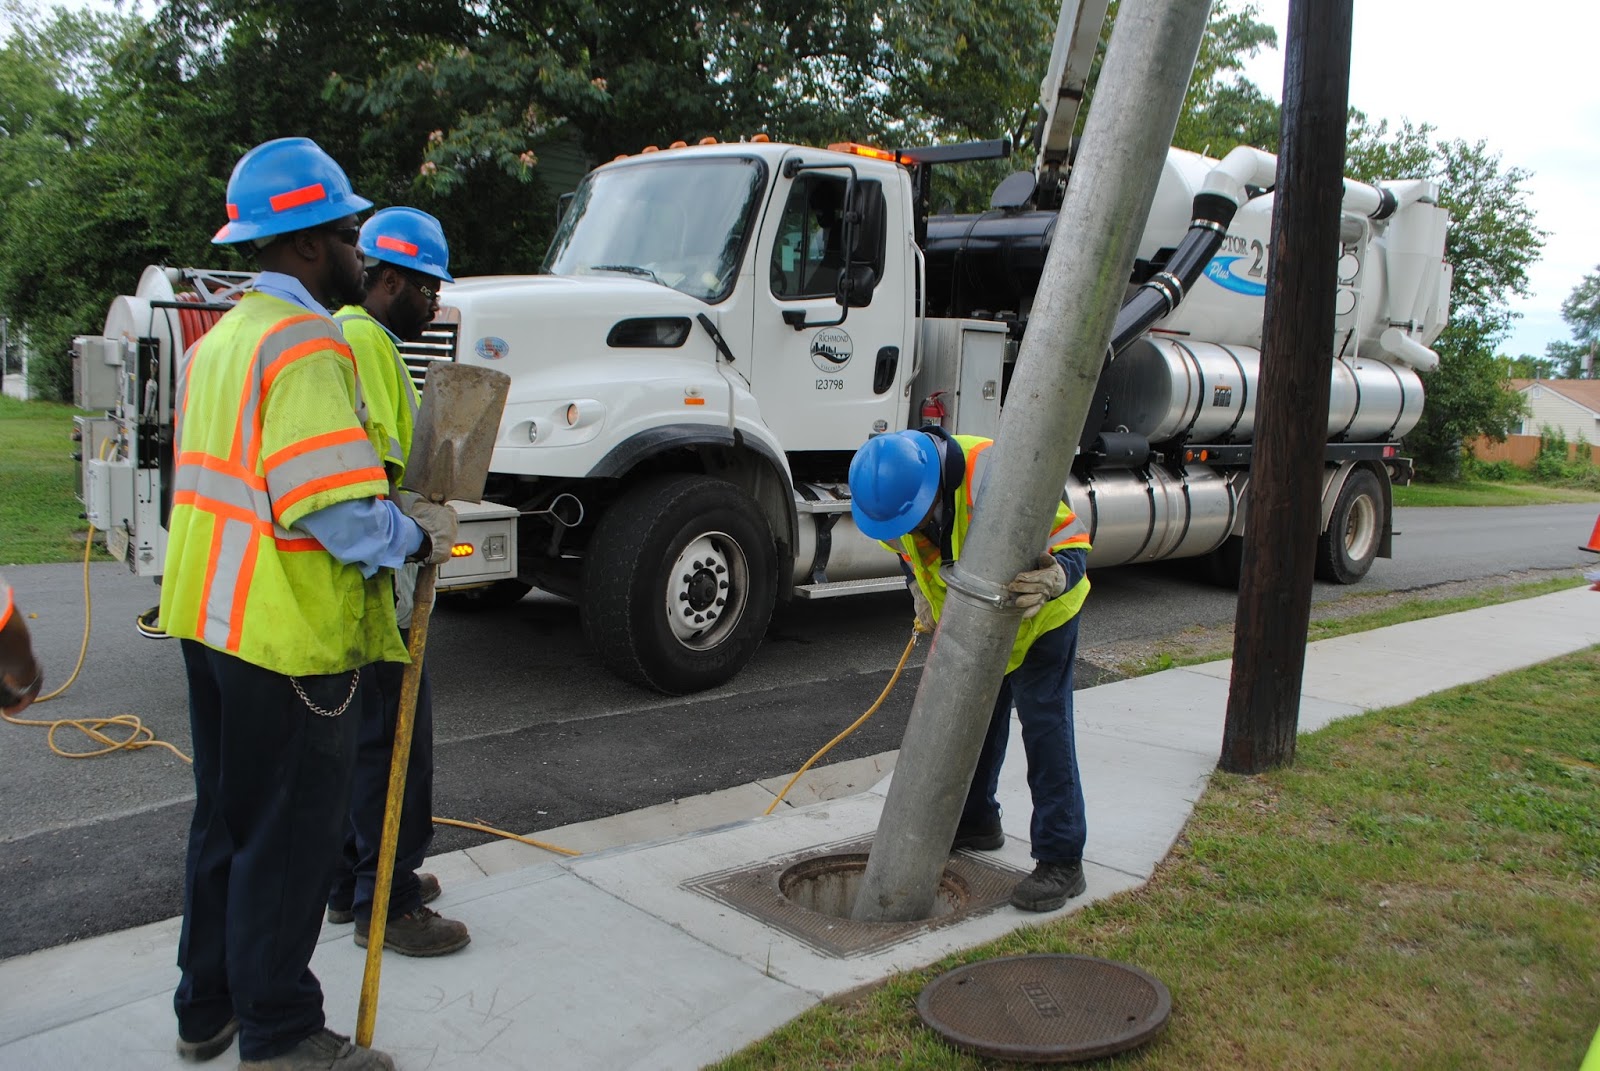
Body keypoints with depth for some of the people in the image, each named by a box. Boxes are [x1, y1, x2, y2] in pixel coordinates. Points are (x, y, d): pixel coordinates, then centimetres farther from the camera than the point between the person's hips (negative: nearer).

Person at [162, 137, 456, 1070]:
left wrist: (393, 512, 12)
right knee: (290, 837, 4)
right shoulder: (308, 344, -19)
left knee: (228, 818, 21)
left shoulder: (221, 339, 13)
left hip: (212, 618, 10)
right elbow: (337, 512, -27)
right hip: (293, 639, -10)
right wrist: (420, 540, -9)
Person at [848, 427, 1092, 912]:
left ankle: (1061, 861, -1)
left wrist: (1054, 577, -55)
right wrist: (921, 591, -3)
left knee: (1046, 731, -9)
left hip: (1042, 617, -6)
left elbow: (1072, 542, -36)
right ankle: (975, 821, 34)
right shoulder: (893, 491, -18)